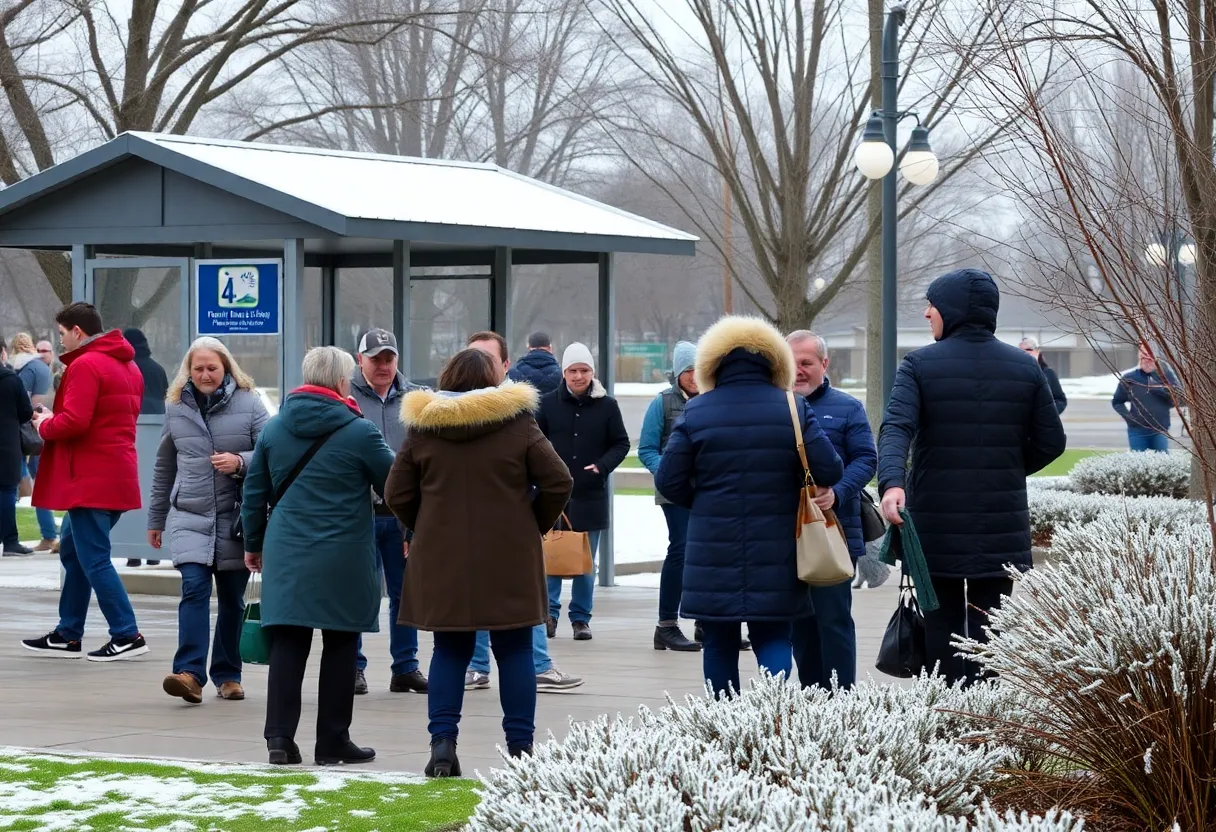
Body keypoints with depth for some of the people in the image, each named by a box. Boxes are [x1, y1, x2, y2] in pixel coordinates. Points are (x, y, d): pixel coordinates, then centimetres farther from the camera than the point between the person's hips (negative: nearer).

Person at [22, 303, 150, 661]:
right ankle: (67, 635, 21)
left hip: (91, 480, -10)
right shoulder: (127, 366, 17)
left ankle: (127, 636, -6)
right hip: (117, 477, 10)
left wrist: (45, 424, -2)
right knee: (73, 550, 17)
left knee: (94, 559, -6)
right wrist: (54, 420, 15)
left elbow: (74, 422, -23)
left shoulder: (85, 365, -14)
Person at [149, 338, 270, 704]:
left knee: (232, 599, 7)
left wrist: (240, 462, -23)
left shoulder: (249, 404, -1)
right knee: (194, 586, -15)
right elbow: (164, 468, 17)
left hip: (236, 518, -1)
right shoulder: (176, 408, 8)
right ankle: (190, 674, -23)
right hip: (189, 517, 1)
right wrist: (155, 519, 20)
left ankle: (227, 675, 19)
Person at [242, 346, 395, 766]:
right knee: (340, 645, 6)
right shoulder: (359, 432, -7)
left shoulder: (274, 428, 7)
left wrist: (254, 543, 22)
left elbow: (254, 491, 12)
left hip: (286, 554, 4)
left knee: (288, 642, 3)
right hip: (343, 557, -4)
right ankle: (332, 740, 10)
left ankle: (280, 735, -6)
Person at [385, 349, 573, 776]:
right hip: (509, 561, -2)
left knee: (449, 651, 8)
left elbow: (396, 495, 3)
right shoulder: (517, 424, -3)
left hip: (442, 561, 2)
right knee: (514, 651, 5)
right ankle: (520, 748, 4)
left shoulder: (422, 429, 2)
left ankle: (442, 741, -1)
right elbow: (558, 482, -5)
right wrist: (534, 526, 8)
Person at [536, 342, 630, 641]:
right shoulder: (548, 404, 2)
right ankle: (550, 612, 6)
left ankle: (581, 617, 13)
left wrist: (601, 466, -9)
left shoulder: (607, 406, 1)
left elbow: (621, 445, 7)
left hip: (591, 496, 0)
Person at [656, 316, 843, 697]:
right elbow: (829, 471, -6)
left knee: (720, 643, 11)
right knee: (773, 638, 6)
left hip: (712, 551, 0)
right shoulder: (793, 409, -2)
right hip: (776, 557, 0)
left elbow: (669, 482, -2)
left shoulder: (695, 412, -2)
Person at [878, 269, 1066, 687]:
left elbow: (896, 426, -20)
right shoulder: (1024, 367, 4)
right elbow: (1051, 441, 5)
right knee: (990, 629, 4)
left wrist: (892, 482, -33)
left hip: (935, 527, -1)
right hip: (1001, 527, 2)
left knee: (940, 623, 7)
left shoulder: (919, 365, -4)